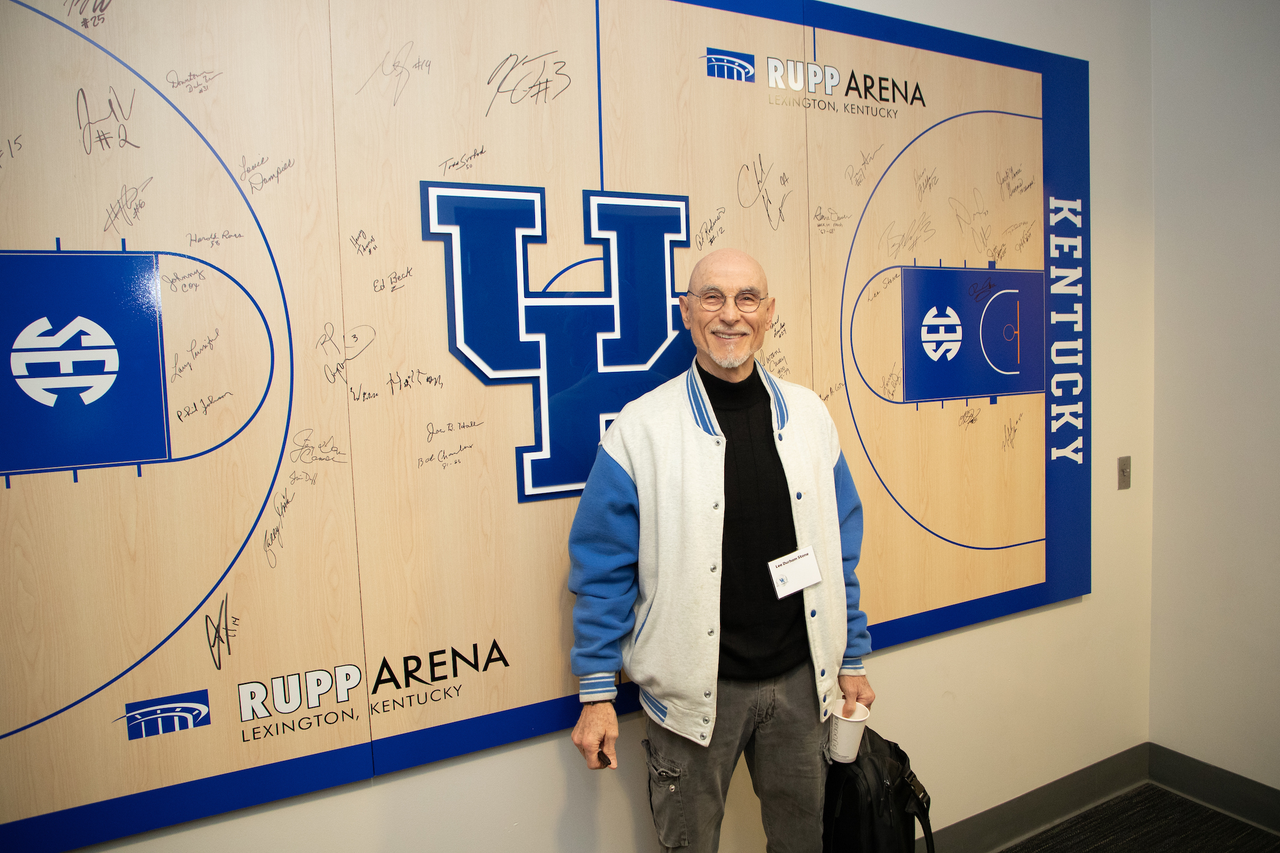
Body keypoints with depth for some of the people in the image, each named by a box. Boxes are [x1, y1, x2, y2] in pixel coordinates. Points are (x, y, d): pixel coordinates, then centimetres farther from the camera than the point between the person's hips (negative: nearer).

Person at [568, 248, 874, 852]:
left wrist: (852, 659, 10)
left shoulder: (809, 417, 1)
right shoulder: (639, 430, -11)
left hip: (800, 678, 4)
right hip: (695, 688, -3)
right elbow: (602, 570, -8)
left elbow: (839, 550, 8)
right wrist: (597, 693, -7)